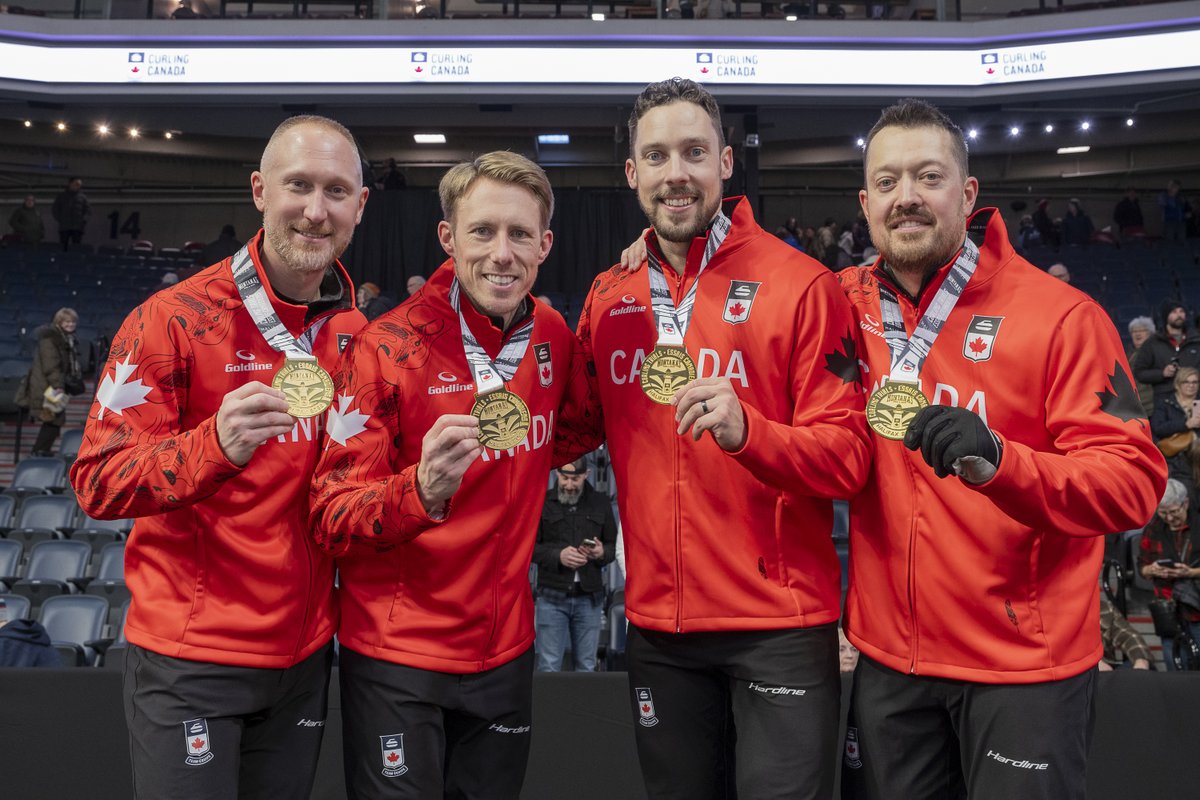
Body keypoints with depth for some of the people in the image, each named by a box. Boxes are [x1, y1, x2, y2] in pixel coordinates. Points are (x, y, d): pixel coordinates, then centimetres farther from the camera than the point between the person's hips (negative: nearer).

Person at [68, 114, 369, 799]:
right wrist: (214, 445, -33)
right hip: (190, 660, -4)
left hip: (304, 653, 5)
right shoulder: (177, 319, -12)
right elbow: (99, 481, -16)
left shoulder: (356, 330, 3)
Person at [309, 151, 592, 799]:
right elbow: (331, 520, -17)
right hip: (397, 655, -4)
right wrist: (420, 492, -36)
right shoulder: (387, 348, -16)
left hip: (507, 649, 5)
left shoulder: (553, 336, -2)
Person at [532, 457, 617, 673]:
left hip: (589, 597, 2)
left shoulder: (600, 504, 10)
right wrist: (558, 555, -15)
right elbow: (529, 546, 1)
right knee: (549, 667, -2)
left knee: (586, 667, 7)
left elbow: (614, 546, 12)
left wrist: (601, 553, -11)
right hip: (553, 597, -2)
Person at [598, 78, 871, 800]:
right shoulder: (608, 299, 5)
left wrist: (746, 430, -28)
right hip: (657, 622, 4)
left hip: (780, 621, -4)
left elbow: (848, 457, -12)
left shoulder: (800, 285, -8)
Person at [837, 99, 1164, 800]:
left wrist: (996, 462, -32)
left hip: (1024, 664, -3)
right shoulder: (847, 304, 1)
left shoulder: (1060, 316, -11)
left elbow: (1134, 484, -16)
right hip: (888, 656, 4)